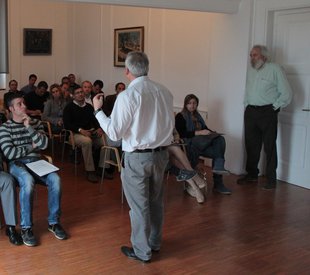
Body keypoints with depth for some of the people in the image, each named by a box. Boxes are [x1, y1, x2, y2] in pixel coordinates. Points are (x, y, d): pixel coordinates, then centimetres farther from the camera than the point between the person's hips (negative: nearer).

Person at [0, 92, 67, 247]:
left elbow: (43, 144, -1)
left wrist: (29, 127, -6)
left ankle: (53, 222, -11)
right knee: (28, 181, -38)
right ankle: (26, 228, -25)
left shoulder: (35, 123, 14)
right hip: (17, 164, -3)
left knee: (55, 179, -27)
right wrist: (31, 147, 0)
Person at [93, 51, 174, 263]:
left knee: (139, 205, 9)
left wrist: (98, 110, -4)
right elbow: (169, 125, 9)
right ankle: (154, 243, 37)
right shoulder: (164, 92, 0)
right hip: (161, 153, 6)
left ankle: (142, 251, 23)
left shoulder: (128, 96, -17)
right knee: (156, 200, 20)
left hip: (138, 157, -6)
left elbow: (115, 133, -15)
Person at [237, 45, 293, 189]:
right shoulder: (250, 70, 13)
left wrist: (274, 107, -7)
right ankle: (252, 174, 23)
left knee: (269, 147, -2)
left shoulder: (275, 69, -7)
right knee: (251, 145, 11)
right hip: (250, 112, 6)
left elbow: (286, 93, -8)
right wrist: (246, 105, 12)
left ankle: (271, 179, 6)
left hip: (267, 112, -6)